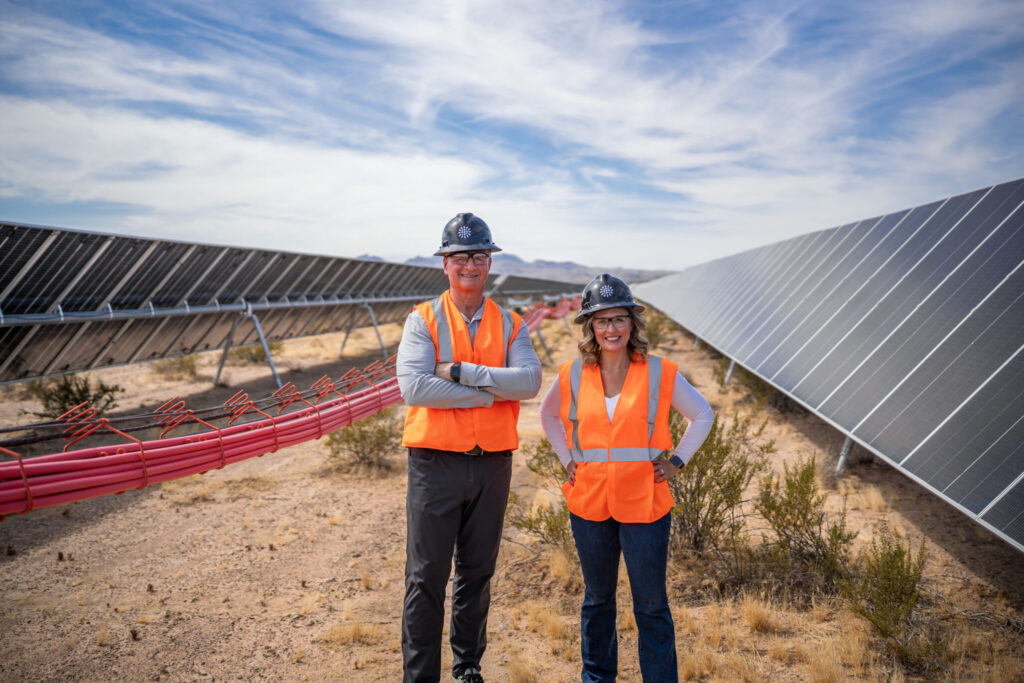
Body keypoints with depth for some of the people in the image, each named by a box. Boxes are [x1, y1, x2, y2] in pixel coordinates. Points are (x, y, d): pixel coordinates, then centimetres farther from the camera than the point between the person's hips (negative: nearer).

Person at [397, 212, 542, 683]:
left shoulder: (509, 325, 7)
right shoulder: (423, 320, -1)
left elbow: (530, 380, -11)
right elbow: (413, 386, -17)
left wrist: (462, 372, -19)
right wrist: (493, 392, -15)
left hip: (492, 464, 3)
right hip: (436, 463, -3)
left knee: (478, 572, 16)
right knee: (426, 577, 3)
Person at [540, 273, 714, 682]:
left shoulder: (660, 374, -5)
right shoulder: (572, 377, -1)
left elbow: (702, 415, 9)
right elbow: (548, 414, 19)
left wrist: (676, 462, 0)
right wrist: (567, 459, 8)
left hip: (644, 506, -2)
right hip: (589, 505, 2)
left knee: (651, 605, 7)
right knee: (597, 599, 18)